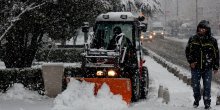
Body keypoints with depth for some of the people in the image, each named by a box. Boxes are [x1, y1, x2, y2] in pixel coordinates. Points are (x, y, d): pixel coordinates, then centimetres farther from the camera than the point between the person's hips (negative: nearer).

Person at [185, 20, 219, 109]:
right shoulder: (193, 39, 0)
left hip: (207, 68, -1)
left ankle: (207, 103, 12)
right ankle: (196, 100, 31)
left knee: (207, 87, 1)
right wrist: (191, 61, -5)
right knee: (195, 85, 11)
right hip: (195, 67, 1)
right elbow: (188, 51, 8)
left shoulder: (212, 40, -2)